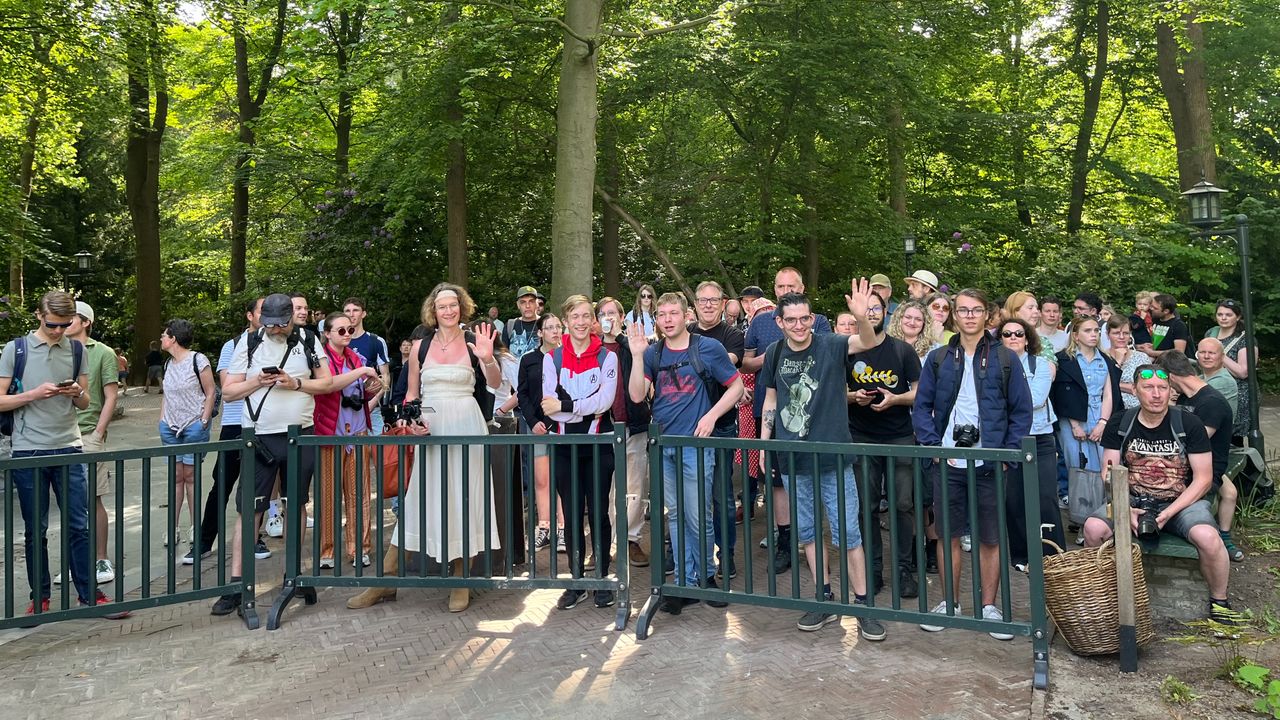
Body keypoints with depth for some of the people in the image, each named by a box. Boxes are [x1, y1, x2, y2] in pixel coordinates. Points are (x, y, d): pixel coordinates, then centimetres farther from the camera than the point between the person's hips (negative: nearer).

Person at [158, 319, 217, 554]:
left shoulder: (198, 360, -8)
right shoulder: (168, 364, 12)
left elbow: (210, 393, -7)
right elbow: (167, 395, 20)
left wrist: (203, 421, -12)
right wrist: (162, 421, 10)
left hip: (193, 425, -6)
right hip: (171, 426, 6)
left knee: (191, 475, -1)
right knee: (175, 476, 7)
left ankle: (195, 527, 8)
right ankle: (174, 528, 11)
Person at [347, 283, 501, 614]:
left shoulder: (473, 342, 1)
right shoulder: (420, 346, 7)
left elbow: (495, 384, -9)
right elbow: (411, 394, 12)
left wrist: (487, 359, -27)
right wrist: (412, 420, -6)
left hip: (465, 426, -2)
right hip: (430, 429, 2)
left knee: (462, 497, 4)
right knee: (416, 498, 4)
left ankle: (460, 581, 15)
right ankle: (386, 579, 12)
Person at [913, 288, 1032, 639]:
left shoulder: (1005, 360, 2)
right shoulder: (938, 359, 6)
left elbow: (1021, 410, 4)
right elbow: (922, 406, 6)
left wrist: (1008, 453, -5)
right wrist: (933, 446, -5)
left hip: (989, 464, -1)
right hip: (947, 463, 1)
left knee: (991, 538, 7)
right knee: (949, 534, 10)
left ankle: (989, 607, 22)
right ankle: (950, 603, 24)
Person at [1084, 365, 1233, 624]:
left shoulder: (1189, 425, -4)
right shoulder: (1119, 424, 1)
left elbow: (1203, 479, -5)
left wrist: (1168, 513, -17)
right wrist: (1125, 510, -17)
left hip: (1182, 501, -1)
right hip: (1133, 501, 1)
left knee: (1207, 537, -33)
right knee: (1093, 528, -26)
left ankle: (1219, 602, -4)